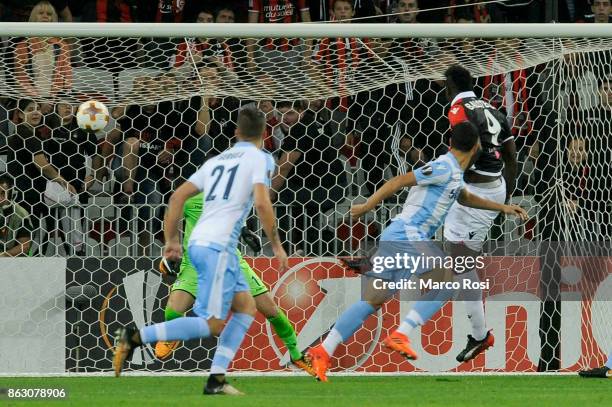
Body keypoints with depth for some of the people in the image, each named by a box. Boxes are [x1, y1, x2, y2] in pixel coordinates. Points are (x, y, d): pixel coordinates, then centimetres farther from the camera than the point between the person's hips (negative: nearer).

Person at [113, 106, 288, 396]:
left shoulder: (217, 160, 19)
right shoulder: (260, 158, 0)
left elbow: (178, 197, 16)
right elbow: (262, 203, -15)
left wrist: (171, 240, 21)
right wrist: (277, 246, -6)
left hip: (199, 242, 8)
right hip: (217, 246, -8)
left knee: (246, 307, 14)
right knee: (212, 325, -8)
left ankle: (216, 380, 6)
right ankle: (136, 337, -14)